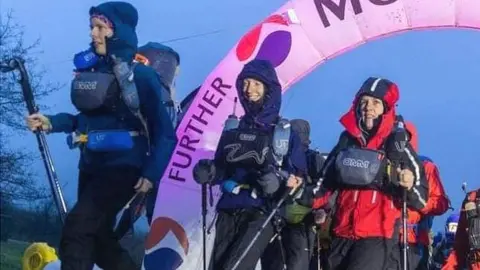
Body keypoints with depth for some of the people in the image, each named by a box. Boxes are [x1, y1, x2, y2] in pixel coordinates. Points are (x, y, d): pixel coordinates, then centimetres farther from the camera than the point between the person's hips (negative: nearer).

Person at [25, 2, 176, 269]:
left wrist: (152, 173, -20)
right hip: (92, 166, 8)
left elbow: (163, 128, -11)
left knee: (77, 229, -21)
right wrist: (52, 123, 2)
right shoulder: (89, 69, 7)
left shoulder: (141, 75, -11)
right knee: (98, 238, 15)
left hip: (123, 167, -8)